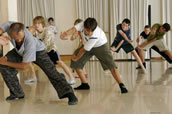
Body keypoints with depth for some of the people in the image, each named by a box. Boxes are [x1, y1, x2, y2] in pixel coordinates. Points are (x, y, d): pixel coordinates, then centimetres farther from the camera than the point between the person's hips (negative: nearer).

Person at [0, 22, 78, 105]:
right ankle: (17, 93, 0)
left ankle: (69, 94, -24)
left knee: (50, 71, -23)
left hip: (37, 51, -5)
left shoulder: (30, 41, -44)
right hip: (20, 51, 5)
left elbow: (24, 66, -35)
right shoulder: (9, 26, -35)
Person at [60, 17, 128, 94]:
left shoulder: (95, 36, -39)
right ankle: (84, 84, 10)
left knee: (111, 65, -22)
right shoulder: (82, 25, -29)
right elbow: (74, 29, -46)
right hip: (87, 45, 5)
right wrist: (65, 34, -67)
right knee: (76, 62, -4)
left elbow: (84, 49, -30)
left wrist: (77, 57, -17)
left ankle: (121, 85, -12)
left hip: (100, 45, -5)